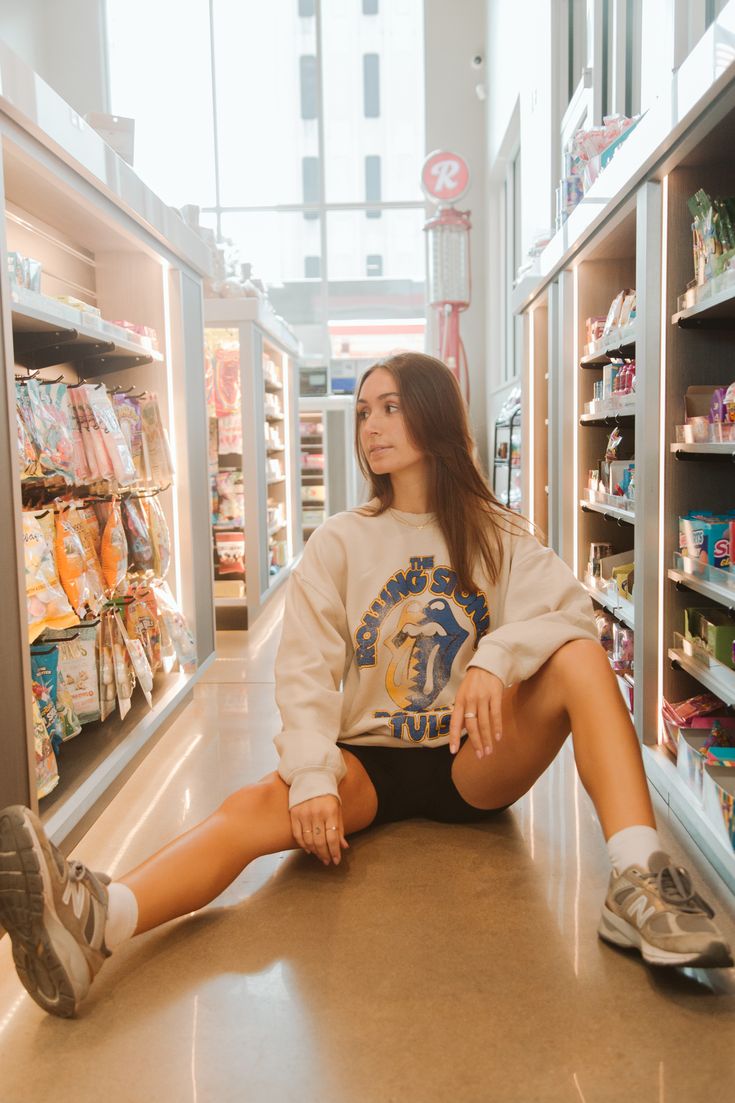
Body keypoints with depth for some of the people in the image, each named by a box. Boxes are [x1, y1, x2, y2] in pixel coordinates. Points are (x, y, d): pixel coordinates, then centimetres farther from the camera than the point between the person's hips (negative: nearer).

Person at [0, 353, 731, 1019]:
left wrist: (496, 659, -33)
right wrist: (312, 777, -25)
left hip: (474, 763, 1)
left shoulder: (495, 534, 7)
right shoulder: (340, 542, 4)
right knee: (256, 806, -30)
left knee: (580, 657, -23)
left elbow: (567, 606, -12)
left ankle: (638, 882, -36)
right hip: (368, 761, 0)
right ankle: (95, 921, -53)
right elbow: (305, 668, -8)